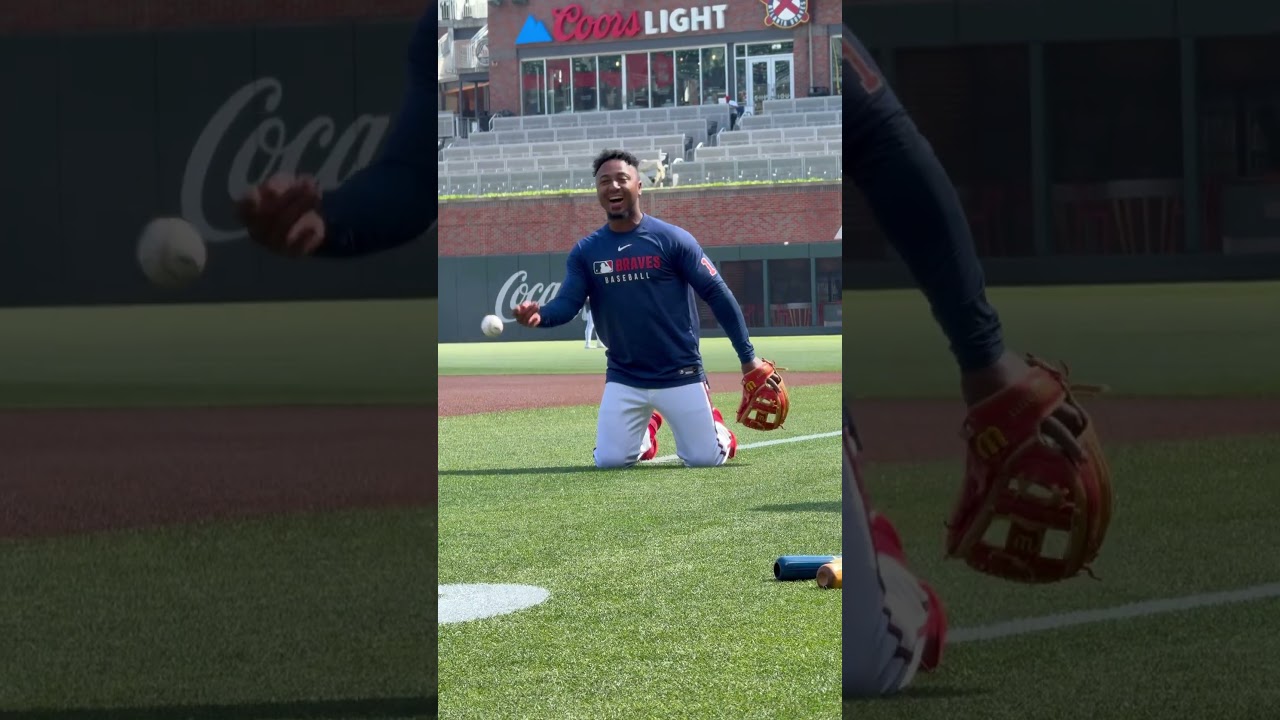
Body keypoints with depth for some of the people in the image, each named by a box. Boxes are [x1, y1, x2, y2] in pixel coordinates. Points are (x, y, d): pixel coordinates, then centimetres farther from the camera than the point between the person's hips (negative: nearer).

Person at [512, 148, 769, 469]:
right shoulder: (585, 252, 3)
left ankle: (715, 428, 35)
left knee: (704, 459, -3)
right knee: (609, 460, -5)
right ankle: (645, 433, 30)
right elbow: (566, 303, -6)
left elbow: (718, 295, -7)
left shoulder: (672, 239, -7)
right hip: (623, 379, 3)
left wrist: (748, 357, -10)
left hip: (680, 375, -2)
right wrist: (539, 315, -31)